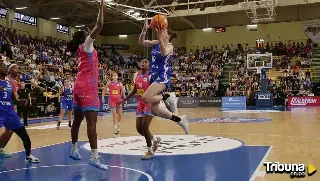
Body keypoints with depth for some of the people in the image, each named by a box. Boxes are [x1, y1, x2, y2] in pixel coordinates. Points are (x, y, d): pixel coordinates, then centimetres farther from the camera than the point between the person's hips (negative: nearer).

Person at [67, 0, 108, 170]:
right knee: (92, 122, -15)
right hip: (87, 88, -10)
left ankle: (74, 150, 28)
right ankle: (95, 157, -19)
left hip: (80, 87, 10)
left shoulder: (81, 50, 18)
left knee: (77, 120, 16)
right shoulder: (86, 46, -4)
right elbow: (99, 25, -13)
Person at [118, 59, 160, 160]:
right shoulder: (136, 76, 9)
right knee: (139, 128, 4)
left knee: (144, 128, -13)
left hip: (150, 104, -7)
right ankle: (155, 140, 30)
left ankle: (150, 151, 5)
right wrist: (124, 100, 22)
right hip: (140, 104, 7)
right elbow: (134, 90, 20)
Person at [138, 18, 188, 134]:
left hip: (163, 76, -7)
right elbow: (141, 42, 5)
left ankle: (167, 97, -6)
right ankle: (179, 120, 17)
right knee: (154, 110, 4)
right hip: (154, 76, 7)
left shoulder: (170, 46, -3)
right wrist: (144, 30, -8)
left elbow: (164, 53, -26)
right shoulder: (156, 43, 15)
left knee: (145, 98, -29)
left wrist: (160, 38, -31)